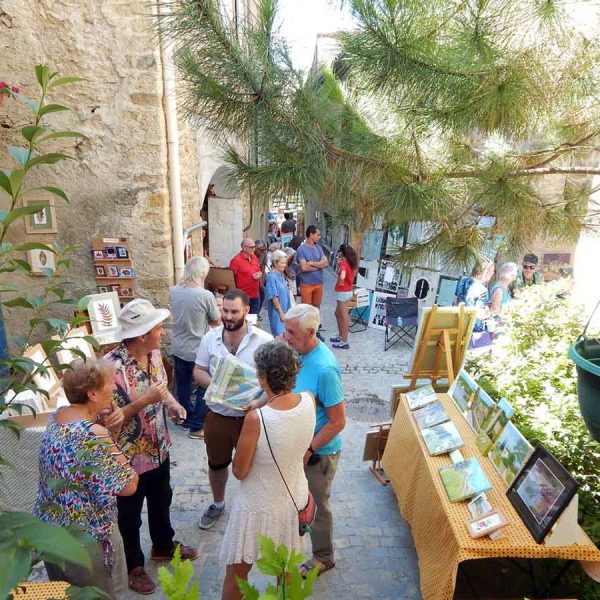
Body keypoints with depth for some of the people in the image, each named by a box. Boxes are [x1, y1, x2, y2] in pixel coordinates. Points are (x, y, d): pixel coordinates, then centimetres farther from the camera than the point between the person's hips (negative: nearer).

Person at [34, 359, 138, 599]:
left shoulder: (58, 417, -4)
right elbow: (128, 487, -23)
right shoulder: (93, 433, -31)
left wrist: (111, 429, -9)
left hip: (51, 528, 8)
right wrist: (111, 432, -17)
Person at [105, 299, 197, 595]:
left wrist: (172, 403, -9)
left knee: (161, 500, 28)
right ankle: (133, 565, 44)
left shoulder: (154, 353, -7)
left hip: (159, 447, 7)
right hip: (130, 456, -7)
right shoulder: (112, 367, -30)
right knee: (129, 514, 19)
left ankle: (163, 545, 54)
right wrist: (146, 401, -34)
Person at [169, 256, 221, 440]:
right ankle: (197, 427, 20)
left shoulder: (173, 291, -7)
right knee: (204, 389, 13)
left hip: (178, 349, 6)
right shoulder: (205, 295, -23)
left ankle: (187, 418, 40)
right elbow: (217, 322, -10)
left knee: (183, 386, 22)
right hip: (199, 351, -5)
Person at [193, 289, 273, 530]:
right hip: (217, 414, 3)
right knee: (216, 463, 23)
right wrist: (214, 385, -19)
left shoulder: (264, 340, -15)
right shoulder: (210, 338, -5)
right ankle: (217, 504, 51)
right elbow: (198, 371, 1)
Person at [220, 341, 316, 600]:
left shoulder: (256, 419, -33)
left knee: (236, 574, 22)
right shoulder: (309, 401, -18)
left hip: (259, 507, -5)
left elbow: (239, 471, -17)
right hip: (294, 500, 5)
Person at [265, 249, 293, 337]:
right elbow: (274, 297, -19)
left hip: (285, 311, 9)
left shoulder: (282, 275, 9)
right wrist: (281, 312, -17)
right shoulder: (271, 277, -17)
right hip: (277, 312, -8)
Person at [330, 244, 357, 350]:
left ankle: (344, 342, 8)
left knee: (344, 317, -1)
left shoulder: (344, 264, -21)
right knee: (338, 314, 22)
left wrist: (339, 283, -17)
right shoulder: (350, 263, 7)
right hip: (347, 291, 9)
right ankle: (341, 336, 32)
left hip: (343, 292, -9)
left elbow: (342, 277, -37)